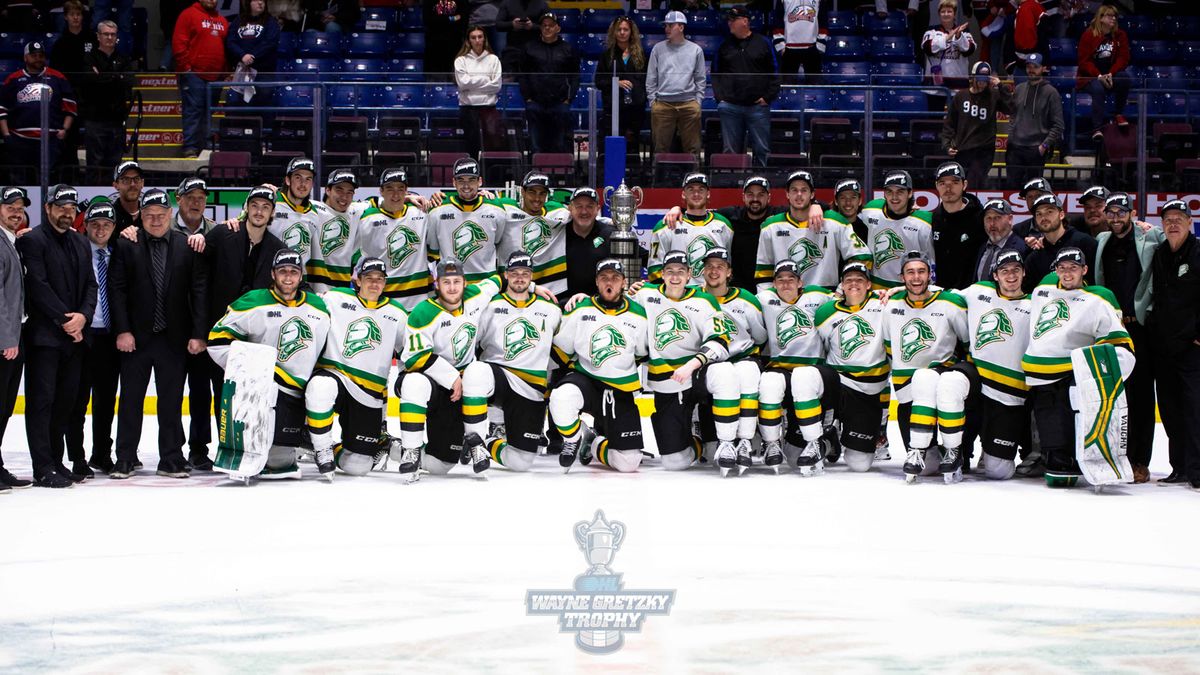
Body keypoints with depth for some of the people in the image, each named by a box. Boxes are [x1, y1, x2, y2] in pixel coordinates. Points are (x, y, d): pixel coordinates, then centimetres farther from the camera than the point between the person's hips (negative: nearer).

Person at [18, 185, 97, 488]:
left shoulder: (80, 243, 17)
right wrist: (65, 320, -14)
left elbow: (90, 284, 13)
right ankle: (43, 468, -4)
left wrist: (83, 316, -5)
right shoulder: (32, 241, -6)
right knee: (42, 401, -5)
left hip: (74, 336, 7)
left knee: (65, 401, 9)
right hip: (44, 335, -7)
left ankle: (56, 462, 16)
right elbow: (38, 286, -13)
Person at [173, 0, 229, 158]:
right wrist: (185, 67, -11)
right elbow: (178, 43, -6)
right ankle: (190, 149, -10)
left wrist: (225, 72, 12)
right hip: (194, 74, -6)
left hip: (216, 76, 6)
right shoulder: (189, 15, 0)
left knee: (209, 114, 6)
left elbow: (227, 47, 20)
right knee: (193, 110, -9)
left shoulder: (222, 21, 18)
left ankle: (205, 148, 9)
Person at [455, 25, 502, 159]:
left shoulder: (493, 59, 7)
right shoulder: (461, 60, 5)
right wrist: (485, 79, -3)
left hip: (488, 107, 0)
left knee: (493, 143, -12)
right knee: (473, 148, 2)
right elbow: (463, 83, -7)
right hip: (468, 107, 0)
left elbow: (496, 85, -2)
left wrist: (473, 83, -5)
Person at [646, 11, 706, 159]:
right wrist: (652, 100, 1)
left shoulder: (696, 50, 8)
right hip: (662, 104, 0)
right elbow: (651, 78, 9)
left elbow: (700, 79, 10)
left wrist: (698, 100, 2)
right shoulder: (658, 49, 8)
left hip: (689, 104, 0)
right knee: (661, 146, 1)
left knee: (692, 146, 1)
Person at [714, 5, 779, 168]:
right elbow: (715, 74, 15)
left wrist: (768, 97, -4)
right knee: (732, 151, 4)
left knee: (761, 150, -1)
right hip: (730, 107, 2)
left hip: (758, 106, -2)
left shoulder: (763, 43, 4)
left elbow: (774, 74, 5)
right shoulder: (725, 46, 11)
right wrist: (719, 97, 3)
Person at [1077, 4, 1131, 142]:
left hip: (1111, 75, 3)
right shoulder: (1088, 35, -4)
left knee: (1125, 78, -29)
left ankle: (1118, 114, -11)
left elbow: (1123, 58, -2)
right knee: (1098, 89, -35)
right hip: (1090, 77, -3)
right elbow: (1084, 61, -8)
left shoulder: (1120, 35, 5)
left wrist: (1110, 74, -19)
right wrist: (1099, 76, -23)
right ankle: (1097, 128, -35)